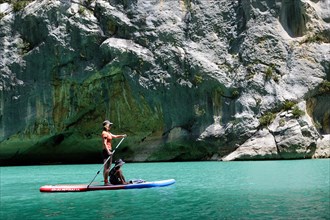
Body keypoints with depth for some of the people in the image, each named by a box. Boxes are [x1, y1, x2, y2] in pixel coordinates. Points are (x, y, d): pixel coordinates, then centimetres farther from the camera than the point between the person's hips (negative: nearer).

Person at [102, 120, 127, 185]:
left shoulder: (108, 133, 17)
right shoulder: (104, 133, -13)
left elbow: (115, 136, 26)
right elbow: (104, 143, -20)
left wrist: (122, 136, 11)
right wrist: (108, 151, -26)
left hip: (108, 151, 10)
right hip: (106, 151, -10)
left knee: (107, 167, 11)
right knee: (107, 167, -9)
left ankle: (106, 181, 15)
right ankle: (106, 182, -7)